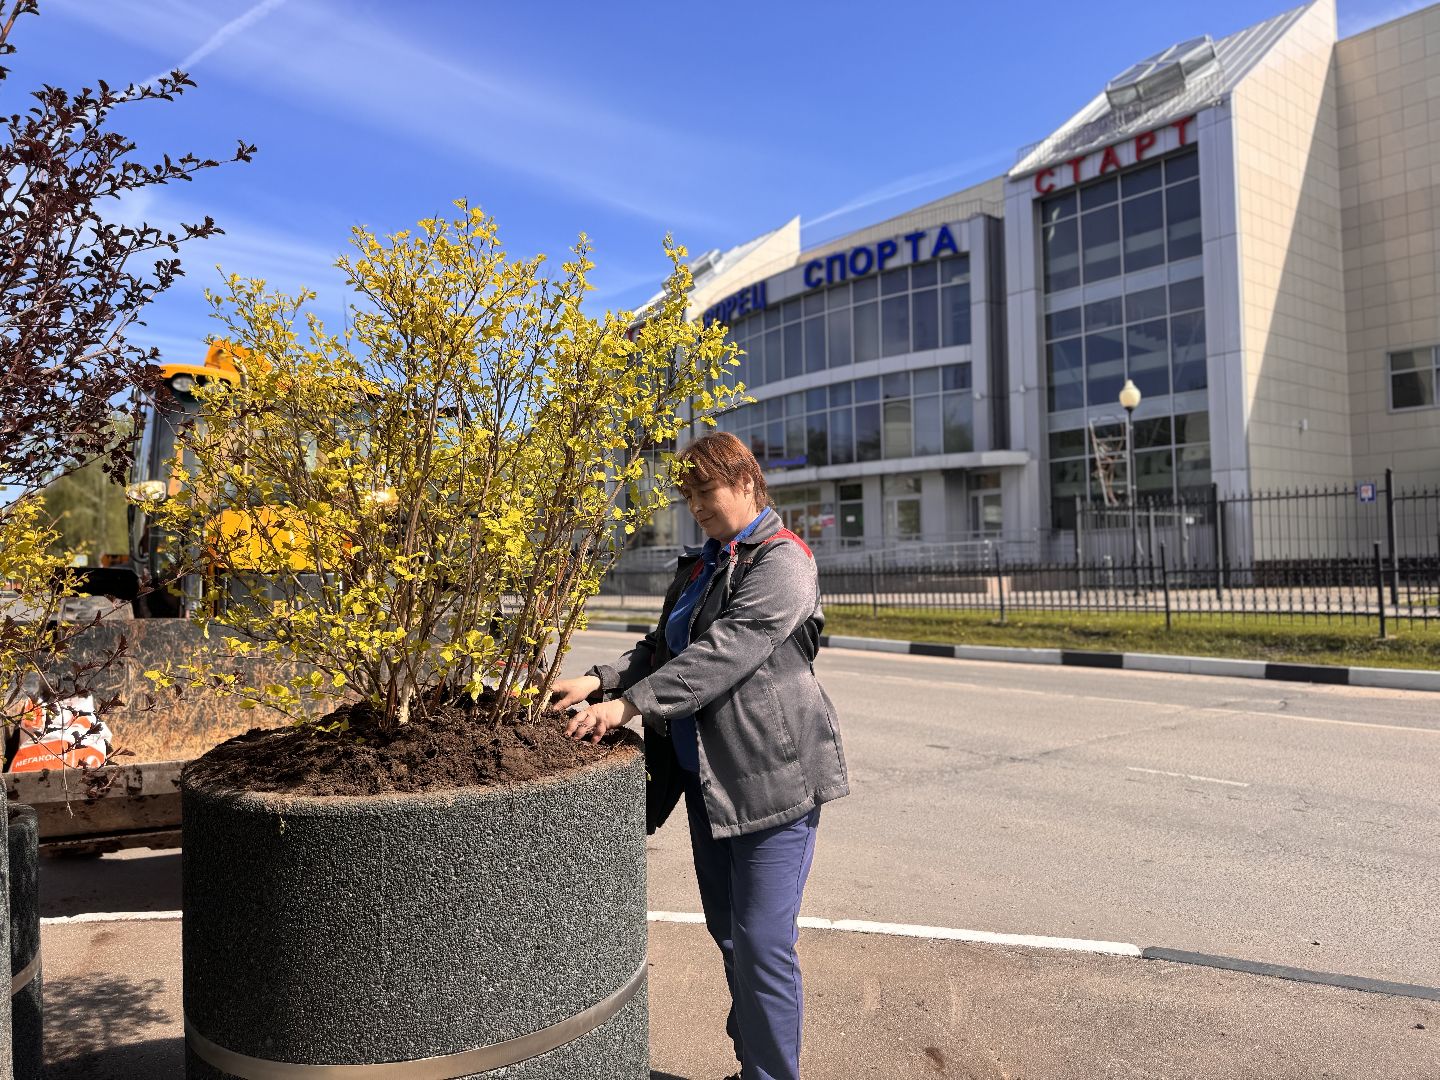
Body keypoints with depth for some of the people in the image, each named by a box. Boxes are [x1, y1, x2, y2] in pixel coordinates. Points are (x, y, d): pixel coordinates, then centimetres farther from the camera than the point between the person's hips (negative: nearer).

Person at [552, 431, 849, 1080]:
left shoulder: (782, 561, -12)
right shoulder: (701, 566, 16)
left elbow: (723, 653, -23)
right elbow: (661, 648, 14)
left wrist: (629, 704, -25)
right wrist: (600, 681, -3)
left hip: (772, 776, -8)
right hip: (705, 775, 9)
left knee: (761, 942, -5)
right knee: (726, 930, 17)